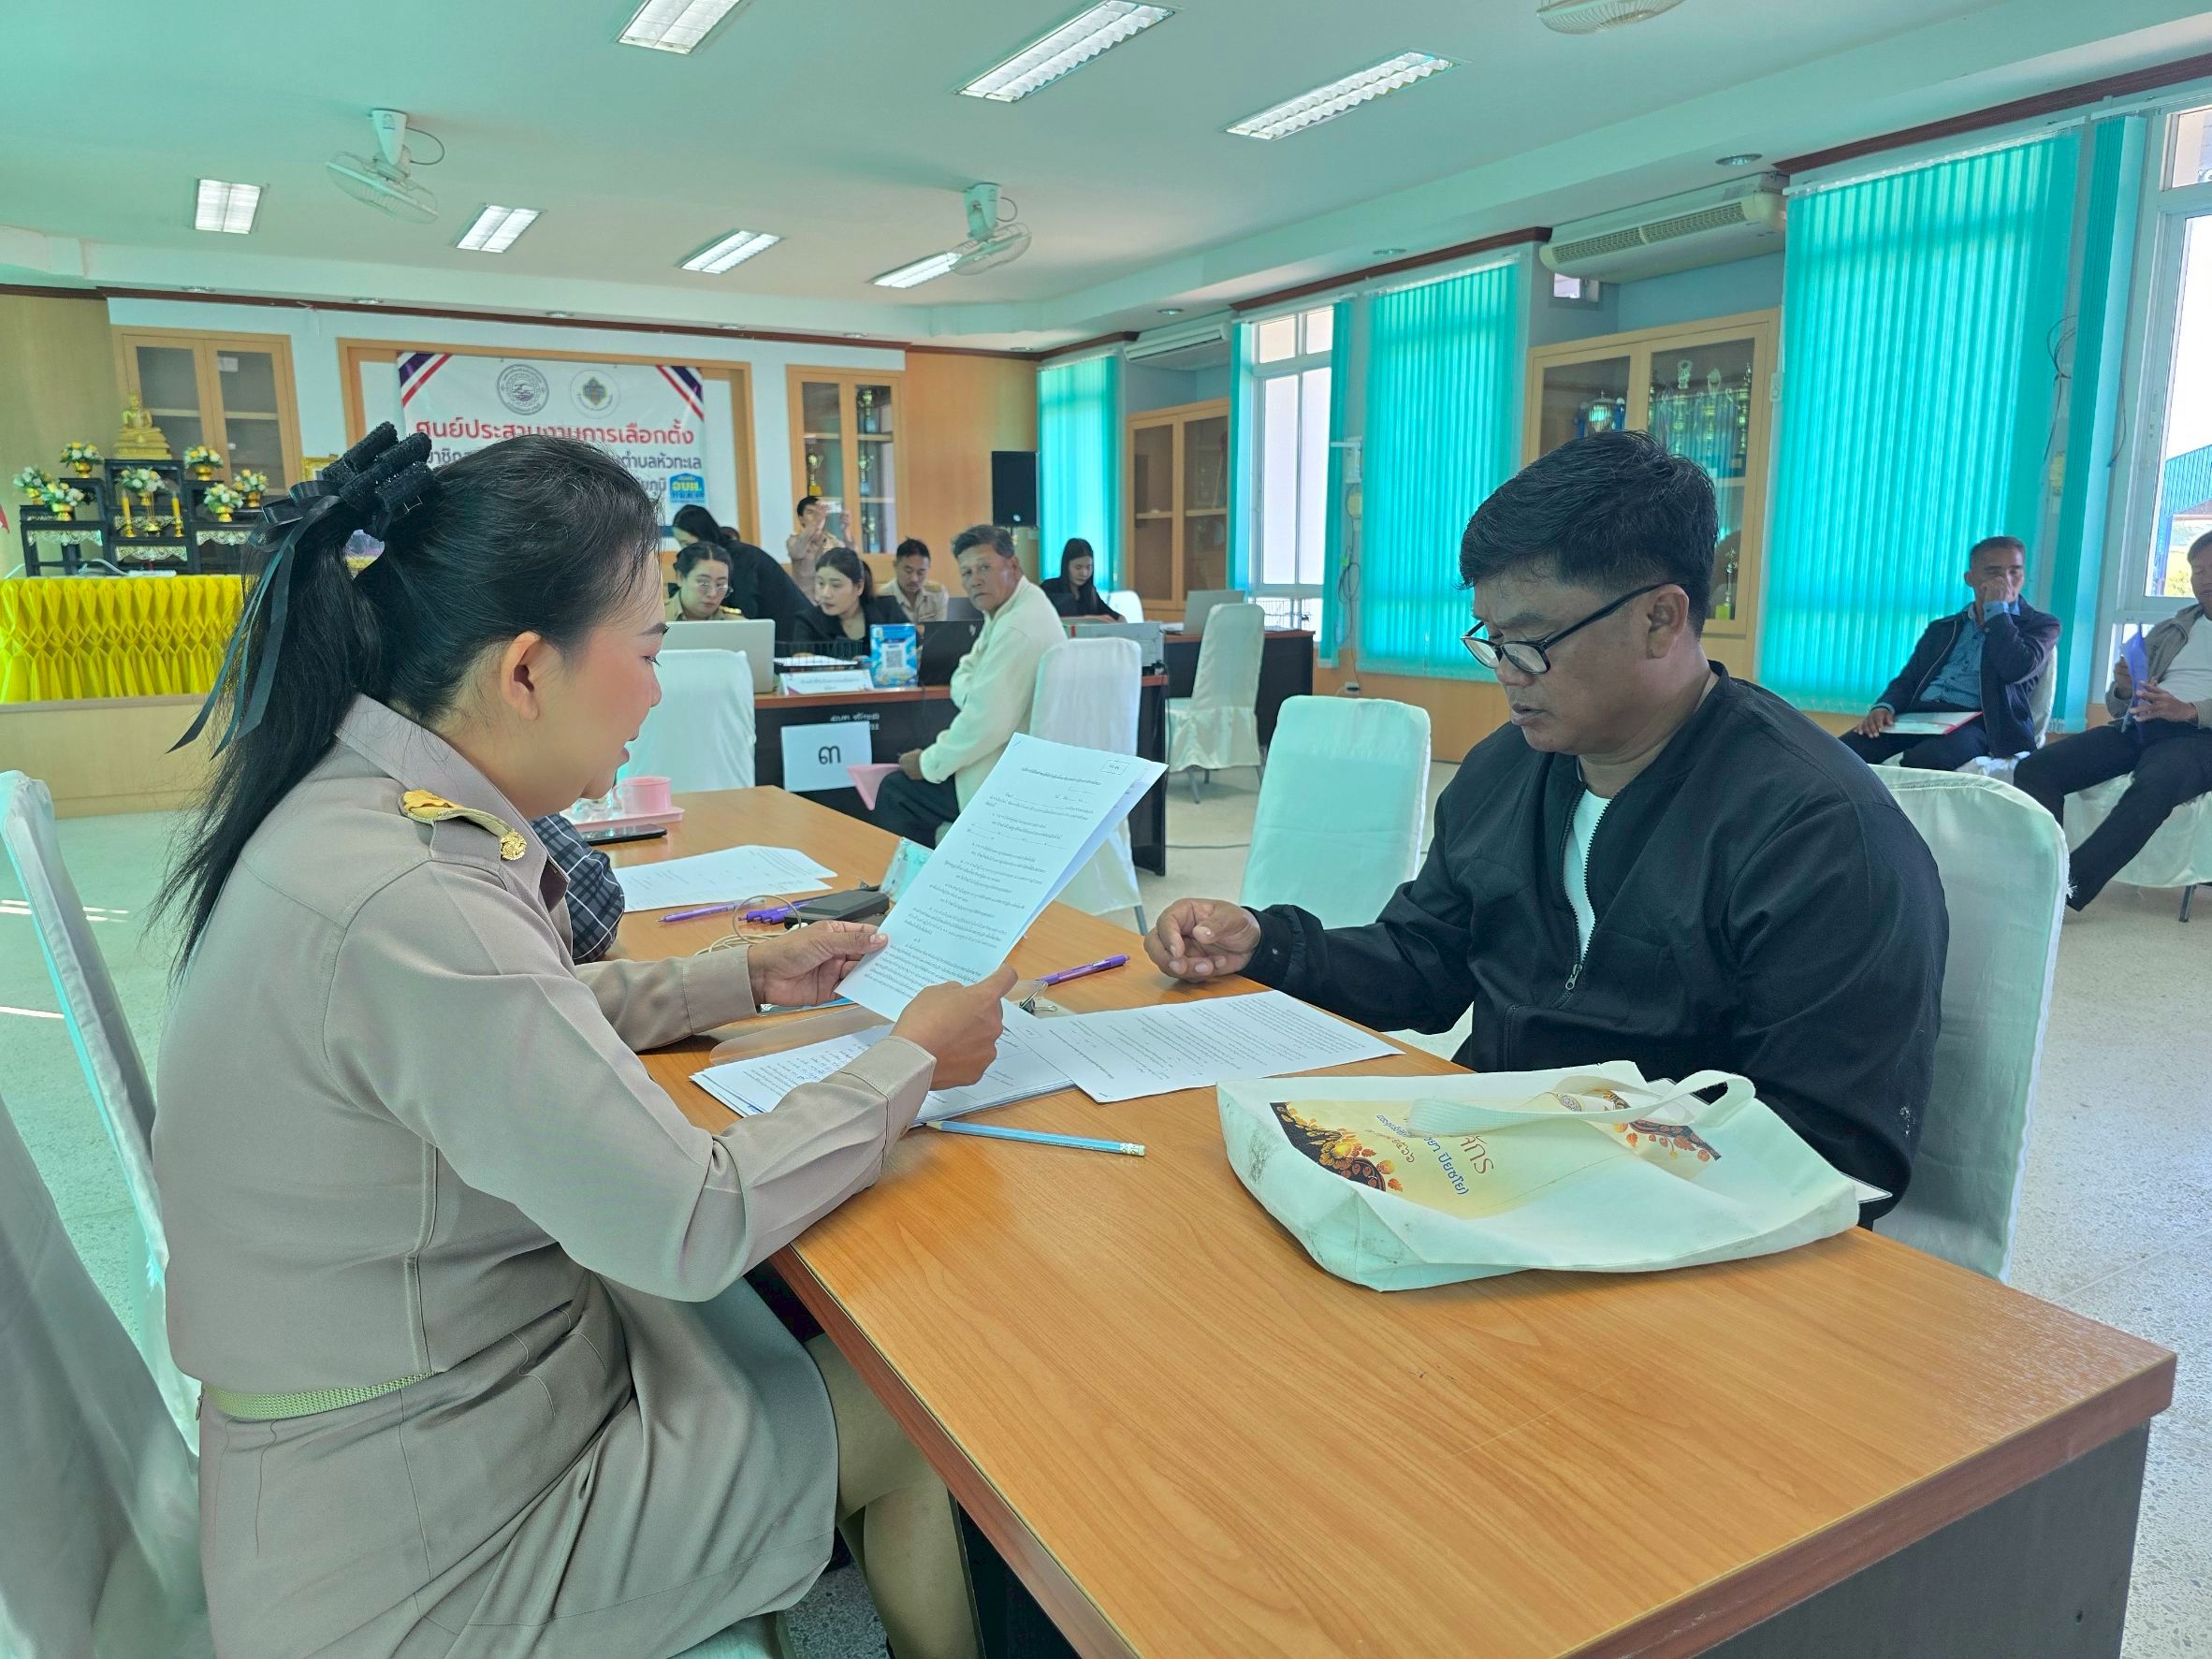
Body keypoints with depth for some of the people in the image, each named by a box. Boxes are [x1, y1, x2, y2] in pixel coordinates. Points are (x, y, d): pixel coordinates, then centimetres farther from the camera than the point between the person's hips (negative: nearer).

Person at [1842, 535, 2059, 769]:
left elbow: (2017, 670, -6)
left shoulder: (2040, 624, 15)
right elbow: (1908, 680, 18)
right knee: (1842, 752, -29)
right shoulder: (1943, 628, 27)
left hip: (1978, 722, -4)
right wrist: (1884, 707, -5)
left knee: (1922, 760, -40)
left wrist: (1997, 608, 2)